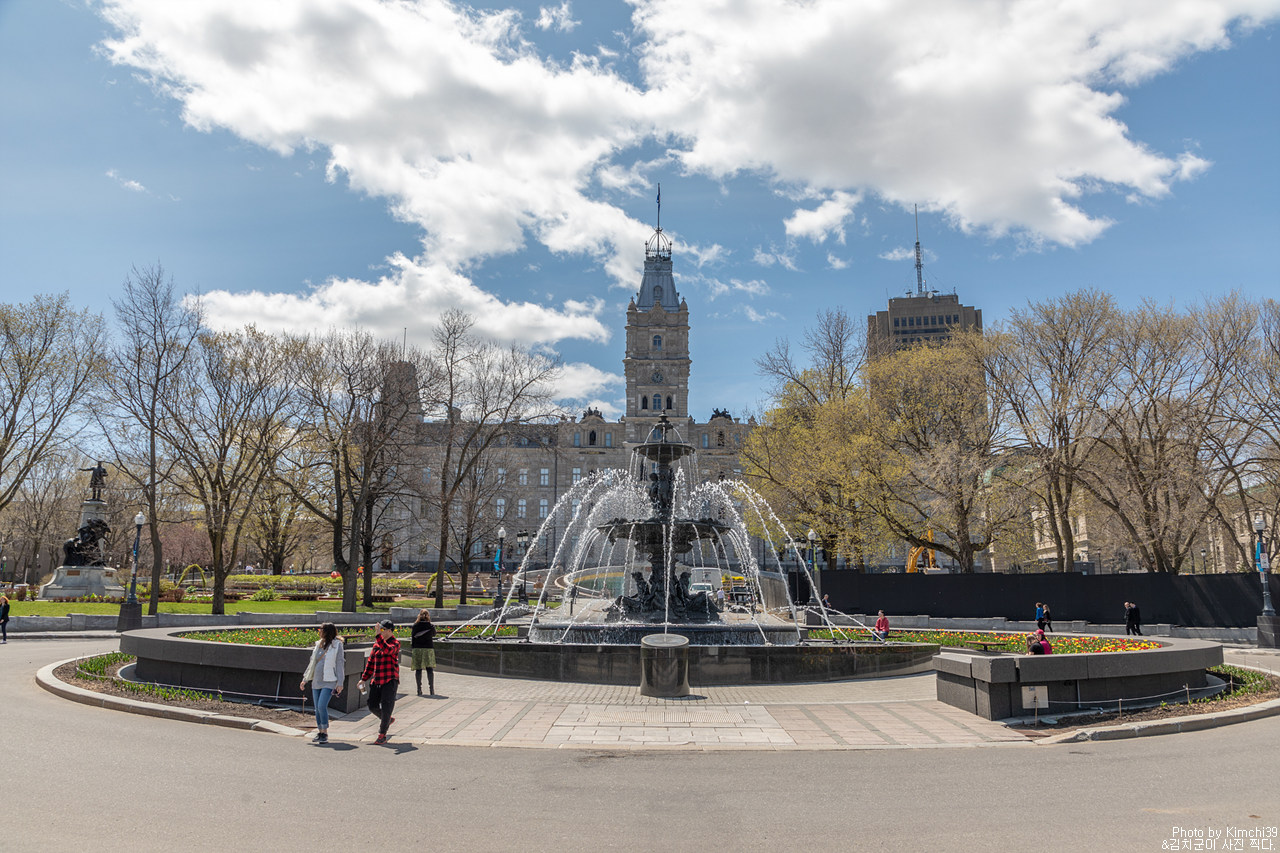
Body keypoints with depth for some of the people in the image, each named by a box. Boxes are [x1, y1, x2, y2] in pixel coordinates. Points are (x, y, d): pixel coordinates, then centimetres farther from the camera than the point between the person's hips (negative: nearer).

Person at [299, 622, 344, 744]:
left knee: (322, 706, -16)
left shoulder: (337, 646, -5)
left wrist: (340, 683, -11)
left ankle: (325, 733, -7)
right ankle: (320, 732, 21)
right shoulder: (319, 645, 12)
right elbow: (312, 663, 20)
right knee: (317, 708, 9)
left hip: (329, 682, -6)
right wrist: (305, 679, 17)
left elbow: (340, 665, -7)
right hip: (316, 681, 6)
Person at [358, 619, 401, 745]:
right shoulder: (377, 644, 12)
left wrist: (379, 635, -35)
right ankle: (388, 720, 35)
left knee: (386, 708, -4)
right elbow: (371, 662, 18)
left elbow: (387, 650, -33)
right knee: (372, 707, 8)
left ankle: (382, 735, 9)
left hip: (390, 681, -7)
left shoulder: (395, 643, -9)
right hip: (376, 681, 7)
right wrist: (364, 679, 15)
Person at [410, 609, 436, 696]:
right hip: (428, 649, -1)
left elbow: (413, 638, 3)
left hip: (417, 649, 1)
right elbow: (434, 634, 16)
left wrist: (412, 649, 12)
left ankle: (419, 690, 5)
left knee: (418, 669, 5)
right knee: (430, 669, 4)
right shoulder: (431, 626, -3)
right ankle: (431, 689, 1)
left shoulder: (415, 626, -1)